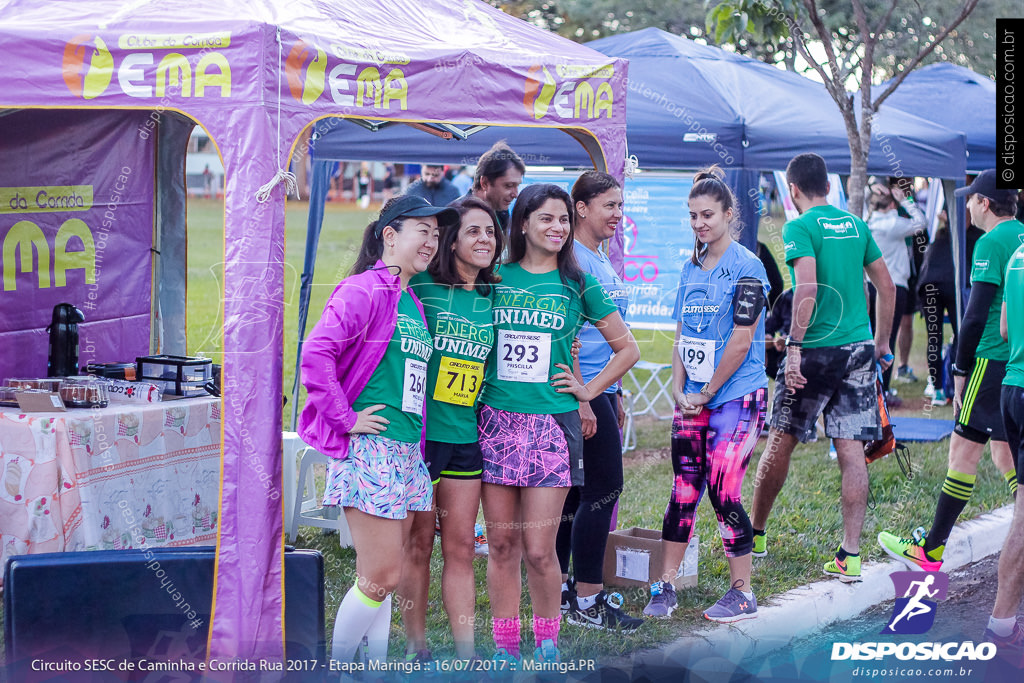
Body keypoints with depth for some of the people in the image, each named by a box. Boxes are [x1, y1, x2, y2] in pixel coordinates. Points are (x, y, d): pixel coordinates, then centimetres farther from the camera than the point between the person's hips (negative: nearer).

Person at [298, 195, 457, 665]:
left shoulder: (414, 303, 17)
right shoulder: (365, 290, -9)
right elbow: (316, 353, -21)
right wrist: (344, 419, -16)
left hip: (408, 452, 8)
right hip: (370, 449, -8)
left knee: (382, 577, 11)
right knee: (381, 576, -7)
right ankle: (336, 668, 8)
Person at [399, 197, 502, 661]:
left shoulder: (493, 300, 10)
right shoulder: (422, 286, -6)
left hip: (466, 438, 4)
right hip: (418, 432, -4)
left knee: (460, 549, 8)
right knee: (418, 543, 4)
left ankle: (466, 653, 11)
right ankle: (416, 648, 15)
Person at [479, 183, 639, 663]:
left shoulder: (578, 285, 6)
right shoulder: (494, 278, 7)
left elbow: (627, 349, 14)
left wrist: (588, 390, 7)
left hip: (552, 425, -1)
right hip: (496, 422, 1)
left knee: (538, 550, -4)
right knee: (501, 545, 4)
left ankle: (547, 644, 14)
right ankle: (505, 646, 15)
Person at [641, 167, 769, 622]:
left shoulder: (746, 268, -8)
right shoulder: (691, 268, 13)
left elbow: (741, 342, -13)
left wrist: (706, 393, -9)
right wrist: (679, 390, 3)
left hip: (736, 396, -6)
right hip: (694, 399, 6)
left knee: (722, 492, -7)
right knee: (683, 490, 6)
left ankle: (742, 593, 5)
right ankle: (665, 587, 13)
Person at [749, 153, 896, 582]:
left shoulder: (800, 228, -8)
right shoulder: (856, 225, 11)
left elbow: (808, 288, -21)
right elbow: (886, 286, 14)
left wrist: (794, 345, -18)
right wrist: (881, 342, 22)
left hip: (817, 349, -5)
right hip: (859, 351, 5)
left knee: (780, 443, 11)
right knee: (851, 450, 3)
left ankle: (755, 534, 25)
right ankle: (850, 555, 1)